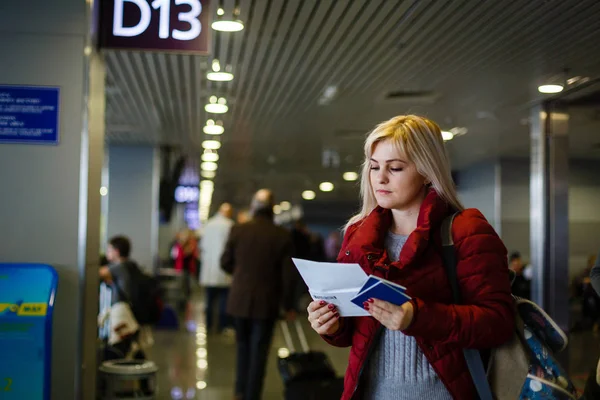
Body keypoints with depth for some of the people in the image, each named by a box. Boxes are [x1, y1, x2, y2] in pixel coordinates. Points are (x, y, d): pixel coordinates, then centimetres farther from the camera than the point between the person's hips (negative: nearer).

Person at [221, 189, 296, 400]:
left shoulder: (238, 230, -6)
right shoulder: (282, 236, -9)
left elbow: (225, 263, 3)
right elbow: (288, 275, -7)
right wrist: (288, 305, 5)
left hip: (240, 299, 2)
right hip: (266, 302, -2)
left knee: (243, 346, 21)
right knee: (259, 351, 7)